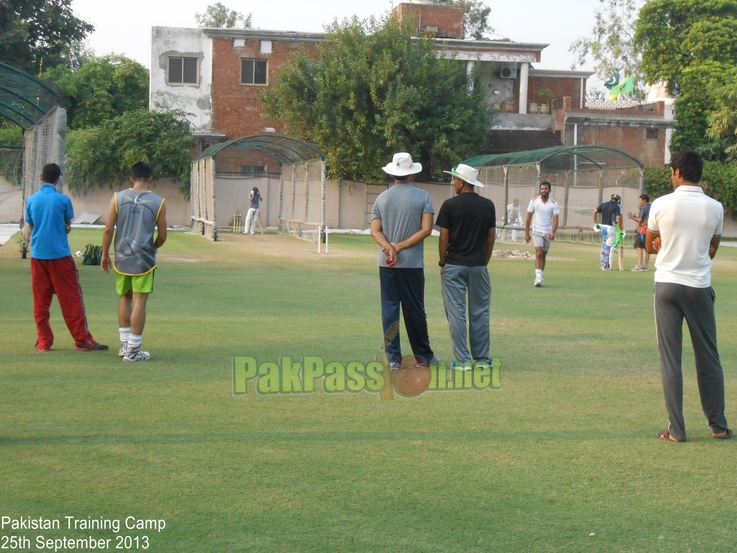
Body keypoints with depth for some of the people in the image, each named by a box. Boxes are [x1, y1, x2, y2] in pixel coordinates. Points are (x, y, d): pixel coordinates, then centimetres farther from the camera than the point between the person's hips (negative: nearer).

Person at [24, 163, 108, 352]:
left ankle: (43, 342, 7)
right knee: (71, 299, 1)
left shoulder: (32, 200, 1)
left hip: (38, 256, 3)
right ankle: (82, 340, 1)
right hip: (60, 255, -3)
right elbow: (67, 227, 4)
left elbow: (29, 228, 10)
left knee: (40, 301, 8)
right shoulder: (63, 200, -7)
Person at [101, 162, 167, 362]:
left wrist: (105, 254, 9)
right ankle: (133, 349, 0)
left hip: (121, 258, 3)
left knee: (125, 298, 18)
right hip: (144, 259, -3)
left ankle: (125, 343, 25)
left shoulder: (118, 198, -1)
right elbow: (162, 236, 2)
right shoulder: (158, 202, -3)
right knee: (139, 302, 0)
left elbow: (108, 229, -2)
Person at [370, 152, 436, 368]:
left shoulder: (382, 198, 5)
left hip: (386, 263, 2)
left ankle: (394, 358, 3)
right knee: (414, 309, 6)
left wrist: (389, 247, -15)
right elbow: (426, 230, -10)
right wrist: (400, 246, -10)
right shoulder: (422, 197, -3)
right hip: (413, 263, -2)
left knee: (389, 308, 4)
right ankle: (423, 356, 12)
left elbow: (375, 231, -3)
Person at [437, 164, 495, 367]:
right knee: (479, 313, 9)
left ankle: (463, 360, -1)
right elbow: (491, 237, 6)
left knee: (456, 313, 1)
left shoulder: (450, 205, -8)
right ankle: (481, 358, 11)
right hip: (478, 265, 3)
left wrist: (442, 262, 7)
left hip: (454, 265, -3)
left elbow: (444, 238, -6)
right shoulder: (488, 205, 3)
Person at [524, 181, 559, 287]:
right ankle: (538, 278, -24)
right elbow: (529, 218, 4)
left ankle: (539, 278, 20)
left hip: (548, 233, 2)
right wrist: (527, 233, 1)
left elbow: (555, 219, -7)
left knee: (543, 255, 10)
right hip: (537, 232, -2)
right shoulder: (534, 201, 0)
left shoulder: (554, 204, 0)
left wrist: (553, 232, -23)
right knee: (539, 253, -16)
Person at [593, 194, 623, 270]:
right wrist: (621, 229, -8)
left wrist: (595, 223, 11)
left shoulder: (604, 204, 9)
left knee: (604, 245, 18)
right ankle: (606, 266, 0)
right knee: (609, 247, -1)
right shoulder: (616, 207, -8)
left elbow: (595, 212, 6)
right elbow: (618, 218, -16)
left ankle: (603, 264, 21)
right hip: (611, 227, -6)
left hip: (603, 226, 6)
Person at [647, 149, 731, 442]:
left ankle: (676, 429, 2)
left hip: (667, 285, -1)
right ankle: (718, 425, 19)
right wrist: (692, 248, 9)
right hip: (699, 287, 1)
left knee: (670, 359, 3)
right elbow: (711, 250, 11)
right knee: (708, 358, 12)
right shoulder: (715, 208, -2)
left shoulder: (661, 205, -6)